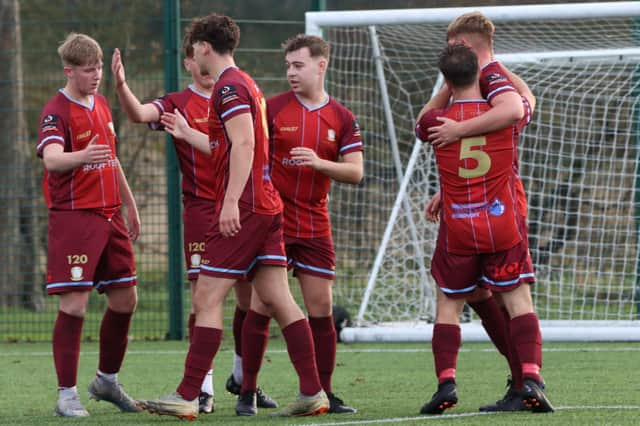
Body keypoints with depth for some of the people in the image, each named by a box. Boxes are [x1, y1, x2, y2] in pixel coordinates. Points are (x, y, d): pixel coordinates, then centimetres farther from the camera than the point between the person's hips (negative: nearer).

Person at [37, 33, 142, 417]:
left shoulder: (102, 105, 14)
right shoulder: (57, 111, -12)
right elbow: (51, 159, -30)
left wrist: (130, 206, 29)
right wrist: (80, 158, -51)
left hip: (110, 216, 8)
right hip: (74, 217, -8)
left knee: (125, 299, 11)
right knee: (74, 304, -11)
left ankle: (107, 381, 28)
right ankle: (67, 395, -6)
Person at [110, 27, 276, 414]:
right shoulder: (179, 104, 0)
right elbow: (140, 113, -20)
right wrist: (121, 86, -38)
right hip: (202, 211, -4)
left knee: (250, 296, 7)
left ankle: (242, 378, 26)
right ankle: (205, 388, -3)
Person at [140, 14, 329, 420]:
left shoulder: (229, 86, -10)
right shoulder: (247, 84, 20)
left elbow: (244, 143, -22)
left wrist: (232, 201, -27)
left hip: (244, 207, -10)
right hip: (268, 205, 10)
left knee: (207, 299, -7)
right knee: (277, 299, 6)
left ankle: (187, 397, -7)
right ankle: (313, 392, 2)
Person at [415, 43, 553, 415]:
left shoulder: (439, 120, -5)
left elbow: (421, 123, 22)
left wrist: (447, 90, 25)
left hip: (457, 231, 0)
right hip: (504, 228, 0)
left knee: (448, 305, 11)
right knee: (520, 301, 4)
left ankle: (446, 381, -2)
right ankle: (531, 377, -12)